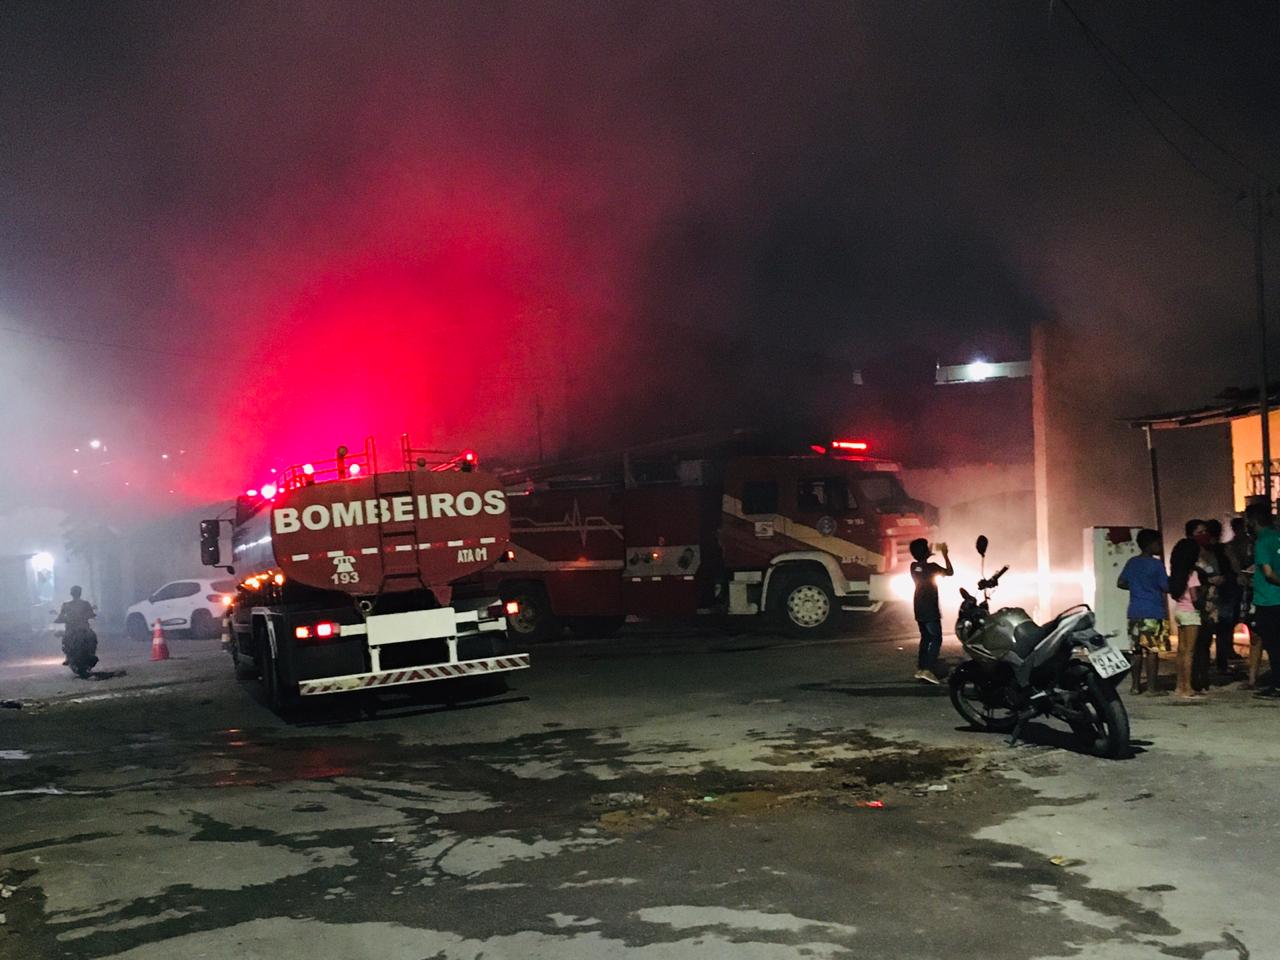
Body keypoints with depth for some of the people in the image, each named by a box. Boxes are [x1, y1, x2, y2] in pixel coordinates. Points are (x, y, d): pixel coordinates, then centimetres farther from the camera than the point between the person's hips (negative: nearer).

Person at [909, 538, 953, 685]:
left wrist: (930, 554, 28)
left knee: (925, 638, 17)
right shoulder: (931, 567, -16)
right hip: (931, 611, -7)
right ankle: (928, 670, -16)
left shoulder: (914, 567, 3)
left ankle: (920, 669, 16)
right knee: (936, 639, -5)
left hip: (919, 611, 7)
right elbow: (950, 572, -5)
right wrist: (945, 554, 1)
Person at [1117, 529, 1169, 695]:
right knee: (1152, 650, -3)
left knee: (1137, 650, 10)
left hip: (1135, 612, 6)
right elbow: (1166, 588, -9)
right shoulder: (1156, 564, -9)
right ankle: (1151, 687, -3)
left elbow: (1121, 583, 14)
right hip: (1153, 613, -6)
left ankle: (1135, 685, 12)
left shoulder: (1132, 563, 9)